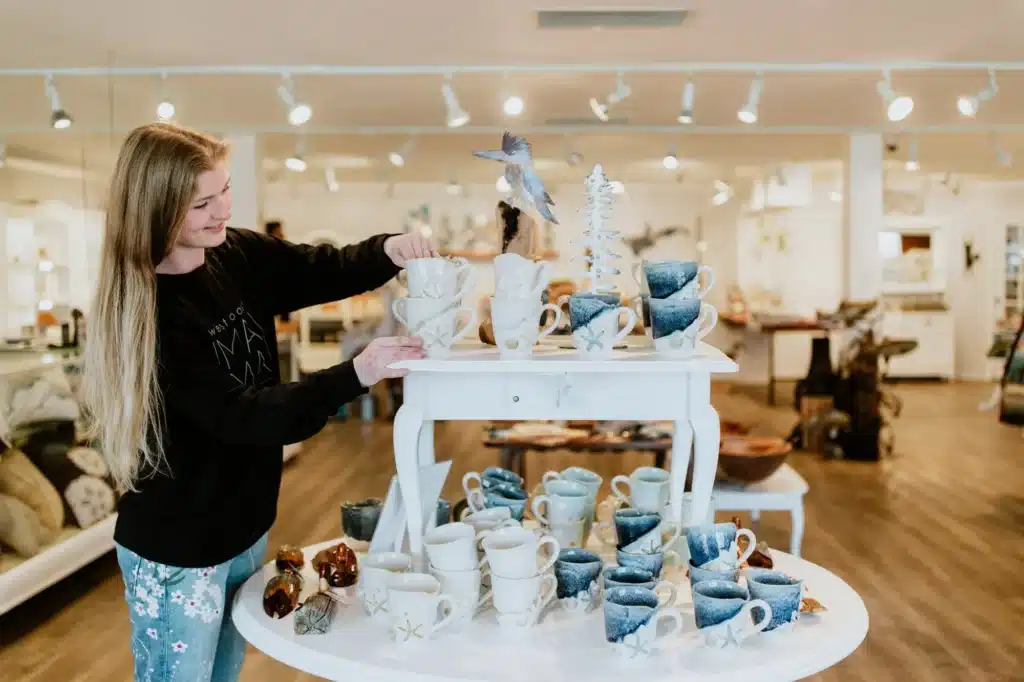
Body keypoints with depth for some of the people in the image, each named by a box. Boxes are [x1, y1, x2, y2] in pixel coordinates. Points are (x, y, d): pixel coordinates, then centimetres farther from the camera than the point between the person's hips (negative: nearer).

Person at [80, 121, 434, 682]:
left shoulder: (239, 257, -4)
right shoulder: (145, 312, -24)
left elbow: (328, 270, 5)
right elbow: (243, 415, -28)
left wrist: (389, 250, -18)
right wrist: (356, 374, -39)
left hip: (244, 525, 7)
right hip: (176, 551, -7)